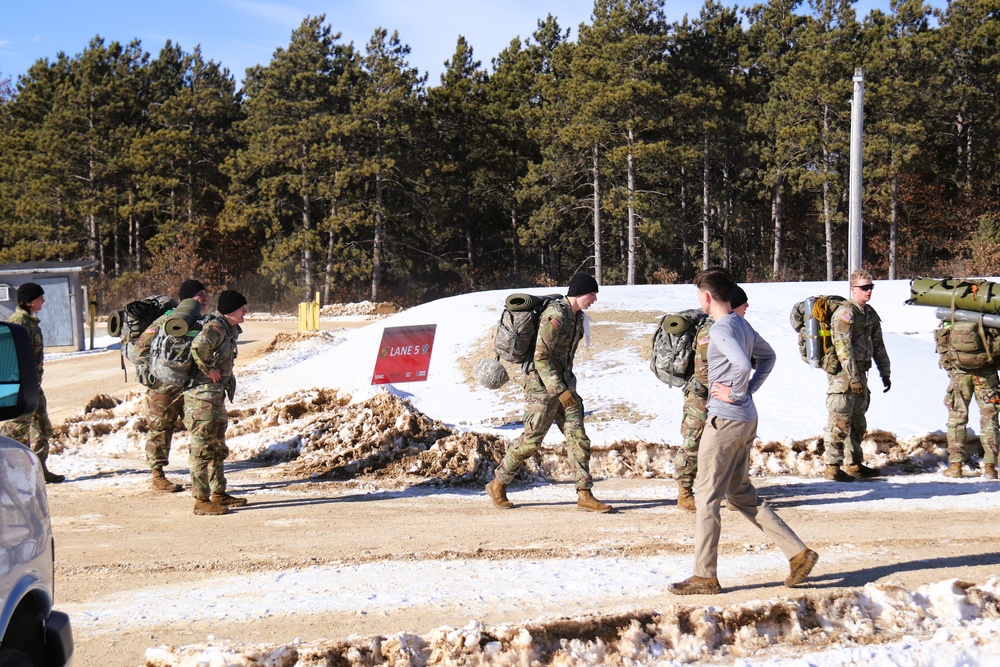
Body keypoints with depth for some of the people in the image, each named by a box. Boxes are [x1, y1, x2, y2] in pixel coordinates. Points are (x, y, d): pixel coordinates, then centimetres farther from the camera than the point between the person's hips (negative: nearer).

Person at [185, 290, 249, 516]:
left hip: (216, 397, 10)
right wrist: (210, 370, -24)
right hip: (202, 397, -10)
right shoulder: (215, 327, -18)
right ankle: (201, 500, -1)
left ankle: (219, 494, 27)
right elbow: (198, 347, -36)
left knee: (218, 449, 17)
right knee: (202, 450, -5)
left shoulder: (230, 329, 13)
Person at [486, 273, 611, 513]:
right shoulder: (555, 316, -19)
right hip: (543, 385, -8)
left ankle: (585, 495, 0)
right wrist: (561, 391, -24)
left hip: (564, 384, 9)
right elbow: (541, 357, -22)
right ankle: (498, 485, 16)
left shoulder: (577, 315, 10)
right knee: (531, 440, -1)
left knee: (578, 438, 0)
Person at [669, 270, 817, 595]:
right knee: (741, 493, 16)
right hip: (746, 421, 10)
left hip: (725, 420, -10)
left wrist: (735, 393, -17)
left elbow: (742, 364, -33)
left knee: (706, 495, -2)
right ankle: (798, 552, 12)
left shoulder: (721, 329, -17)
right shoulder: (742, 325, 12)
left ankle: (705, 576, 3)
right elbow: (768, 356, 26)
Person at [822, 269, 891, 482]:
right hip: (843, 375, -9)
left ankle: (856, 464, 25)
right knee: (840, 423, -8)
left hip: (860, 373, 9)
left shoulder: (870, 313, 14)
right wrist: (853, 377, -23)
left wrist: (885, 373, 17)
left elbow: (878, 345, 20)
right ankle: (832, 467, -4)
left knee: (858, 423, 15)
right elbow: (843, 347, -20)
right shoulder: (845, 312, -14)